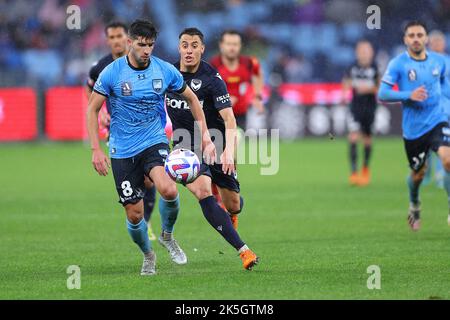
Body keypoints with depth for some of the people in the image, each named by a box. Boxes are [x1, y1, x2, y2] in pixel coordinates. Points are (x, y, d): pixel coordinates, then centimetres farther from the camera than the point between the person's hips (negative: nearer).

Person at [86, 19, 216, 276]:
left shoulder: (166, 71, -4)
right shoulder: (112, 73, -9)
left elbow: (192, 99, 11)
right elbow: (93, 109, -1)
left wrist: (206, 137, 6)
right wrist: (96, 149, -7)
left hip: (155, 141, 0)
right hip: (123, 151, 0)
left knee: (168, 190, -29)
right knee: (134, 214, -2)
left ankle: (167, 235, 3)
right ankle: (148, 255, 30)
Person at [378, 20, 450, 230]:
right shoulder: (398, 64, -7)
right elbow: (382, 94, -12)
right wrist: (409, 95, -23)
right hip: (413, 128, -1)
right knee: (418, 173, 11)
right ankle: (414, 206, 45)